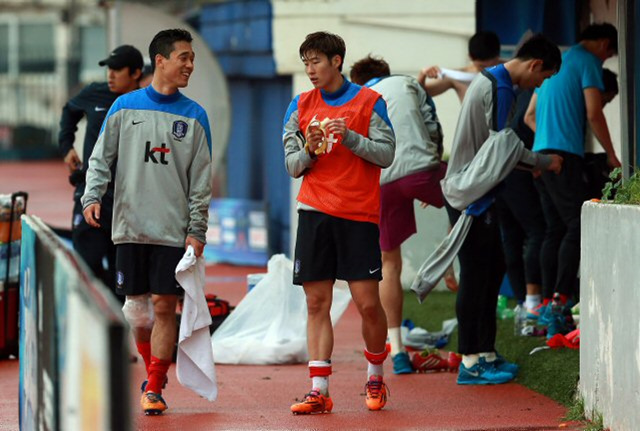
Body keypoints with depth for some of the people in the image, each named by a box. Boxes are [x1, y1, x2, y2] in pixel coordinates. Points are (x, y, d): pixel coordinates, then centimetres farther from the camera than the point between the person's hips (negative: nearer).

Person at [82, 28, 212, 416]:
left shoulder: (194, 116, 6)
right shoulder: (125, 107, 6)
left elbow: (201, 180, 4)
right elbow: (101, 158, 7)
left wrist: (197, 230, -2)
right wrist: (92, 195, -10)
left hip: (174, 231, -1)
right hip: (130, 226, 1)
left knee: (164, 306, -5)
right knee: (136, 304, 4)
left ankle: (154, 390, -1)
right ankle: (153, 371, 24)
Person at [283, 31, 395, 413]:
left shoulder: (369, 101, 1)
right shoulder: (301, 106, 10)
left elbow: (386, 154, -3)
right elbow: (293, 166, 11)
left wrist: (350, 137, -16)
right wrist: (309, 150, -10)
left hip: (359, 214, -3)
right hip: (315, 212, 3)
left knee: (368, 303, -4)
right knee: (317, 303, -1)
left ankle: (376, 378, 18)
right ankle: (319, 391, -1)